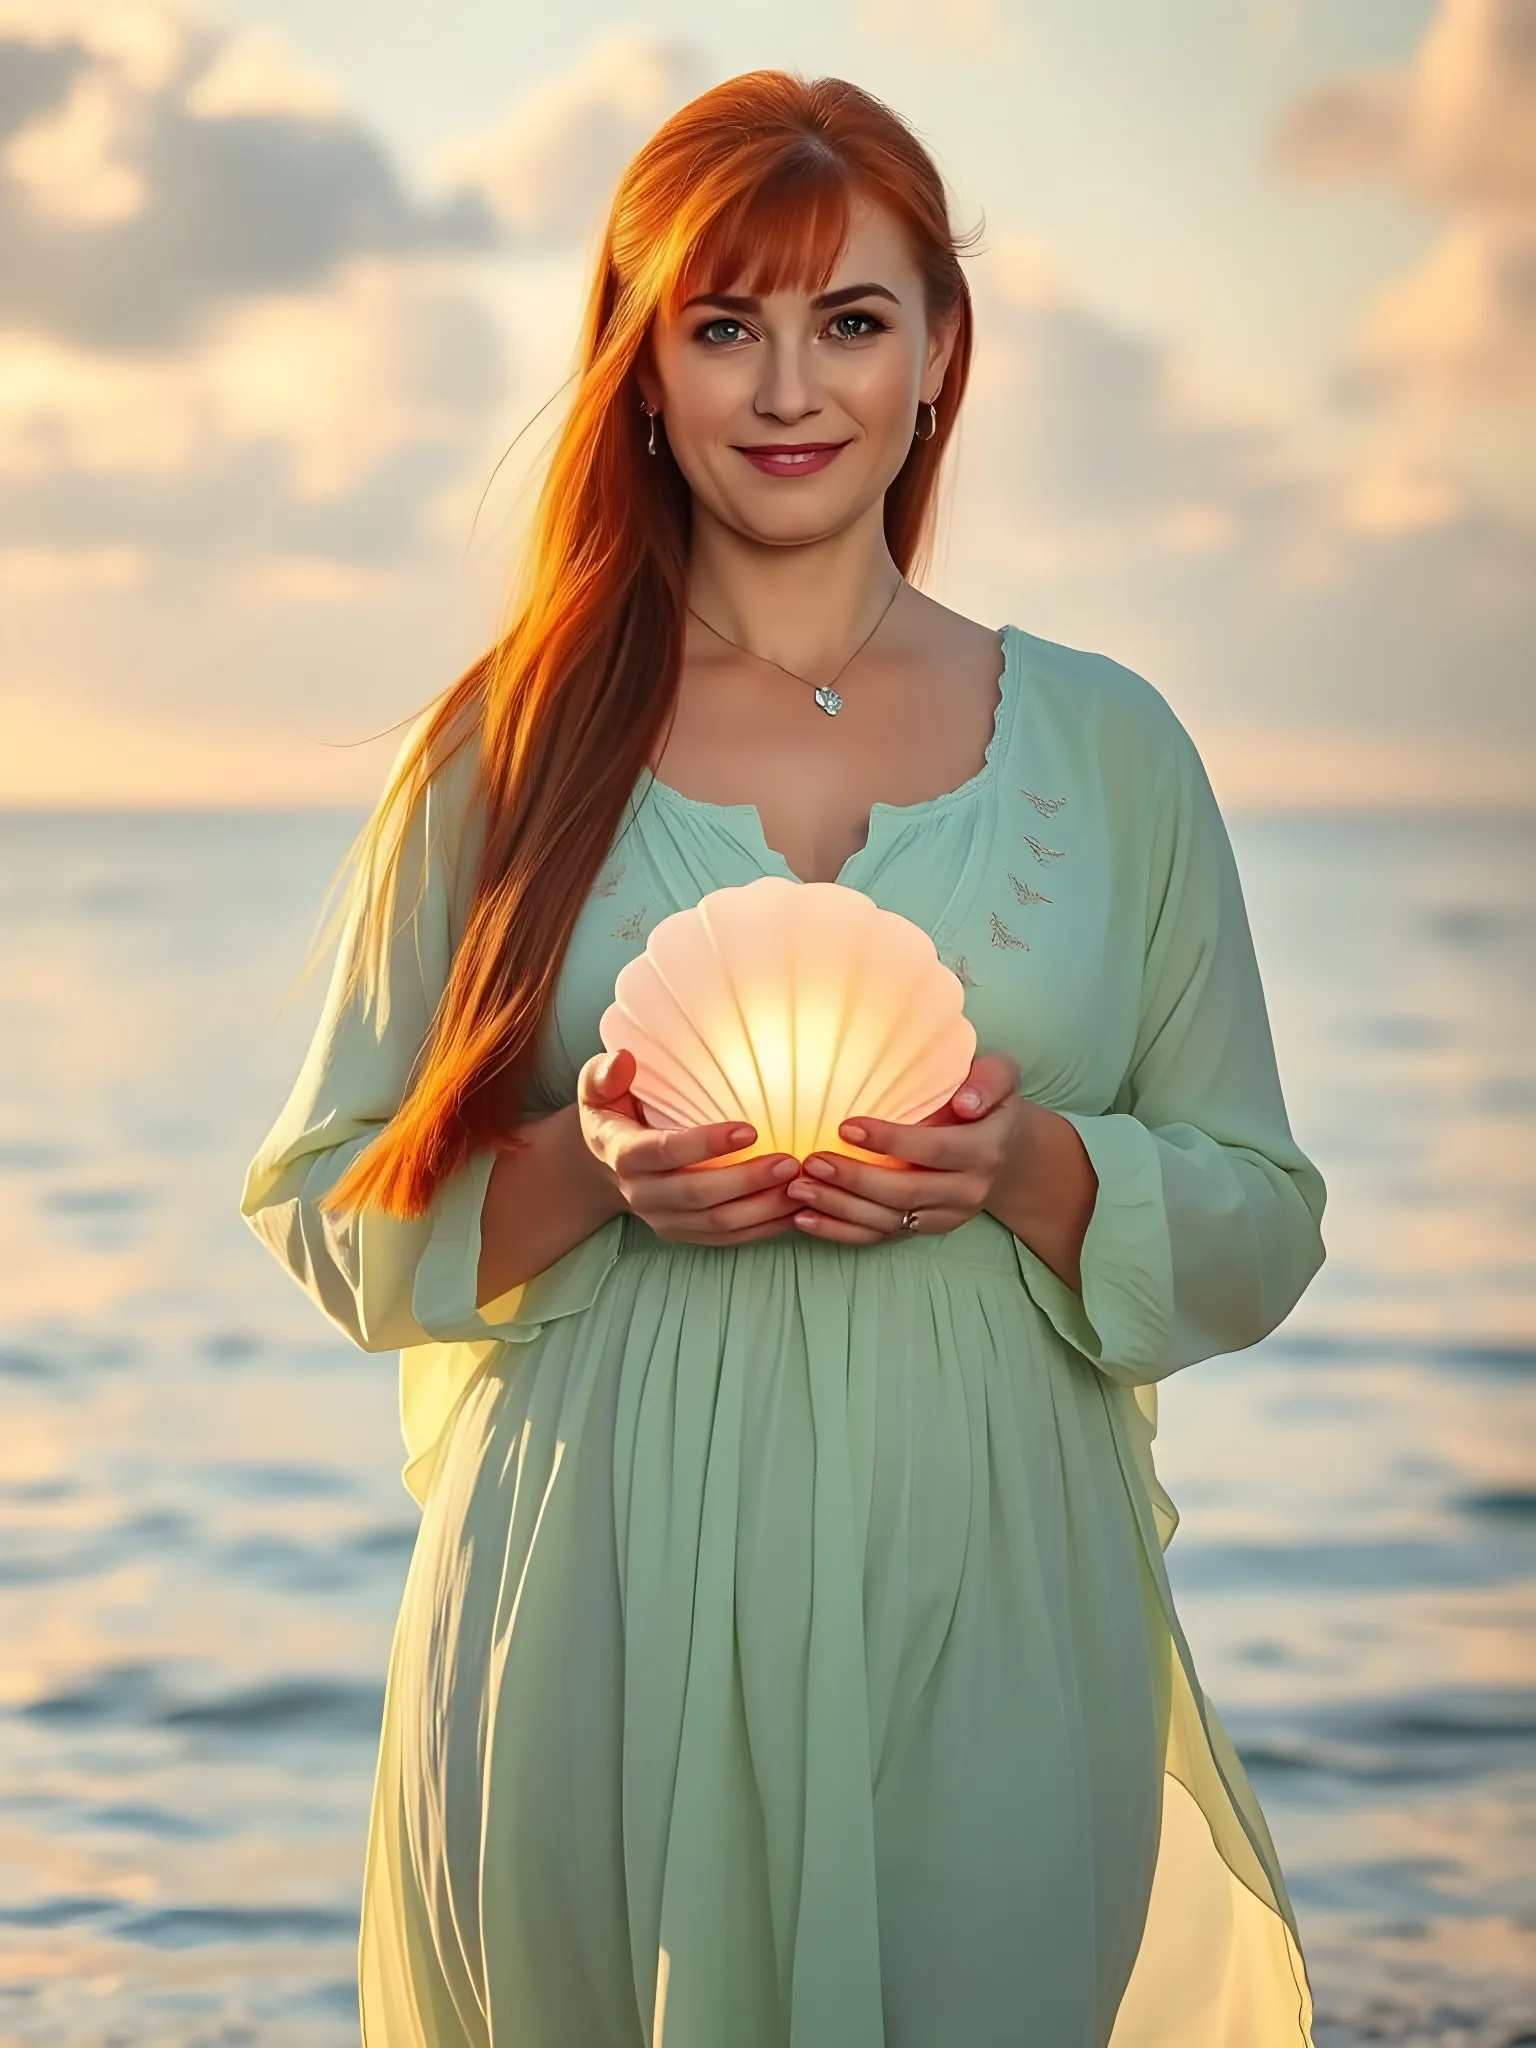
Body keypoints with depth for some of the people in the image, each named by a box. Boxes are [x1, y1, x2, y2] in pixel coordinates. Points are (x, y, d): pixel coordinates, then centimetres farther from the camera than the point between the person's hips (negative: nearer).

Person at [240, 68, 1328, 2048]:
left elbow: (1259, 1226, 9)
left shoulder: (1106, 746, 8)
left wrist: (1033, 1172, -11)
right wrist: (590, 1174, -13)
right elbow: (330, 1205, 6)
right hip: (593, 1650, -1)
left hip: (985, 1646, 1)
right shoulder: (508, 751, 5)